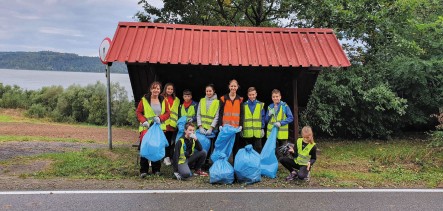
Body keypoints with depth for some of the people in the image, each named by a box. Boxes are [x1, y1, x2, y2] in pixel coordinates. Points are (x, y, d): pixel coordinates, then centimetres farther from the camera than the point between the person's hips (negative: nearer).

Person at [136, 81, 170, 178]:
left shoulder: (163, 100, 9)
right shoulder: (144, 100, 1)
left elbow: (167, 113, 8)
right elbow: (138, 112, 2)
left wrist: (160, 118, -11)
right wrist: (143, 121, -14)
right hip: (146, 127, -3)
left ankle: (156, 170, 19)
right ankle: (143, 171, 1)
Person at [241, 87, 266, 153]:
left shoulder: (260, 105, 4)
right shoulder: (244, 105, 4)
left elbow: (263, 117, 5)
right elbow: (242, 118, 5)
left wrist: (262, 128, 0)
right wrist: (241, 129, 1)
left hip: (258, 132, 0)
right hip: (247, 132, 0)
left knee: (258, 149, 3)